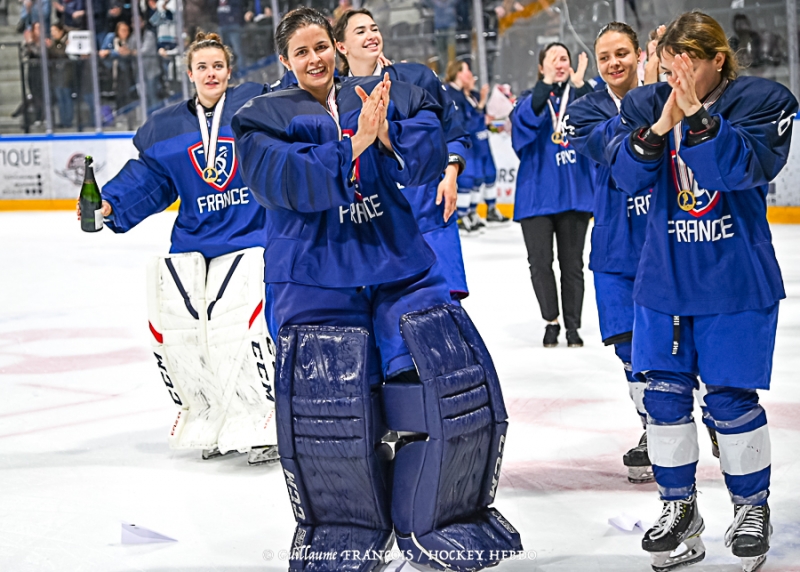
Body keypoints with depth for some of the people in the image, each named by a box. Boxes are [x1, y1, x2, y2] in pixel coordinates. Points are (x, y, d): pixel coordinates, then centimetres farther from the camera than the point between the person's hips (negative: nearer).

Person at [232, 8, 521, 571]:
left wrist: (389, 137, -22)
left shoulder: (391, 96, 9)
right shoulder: (266, 118, 3)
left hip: (400, 268, 2)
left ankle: (437, 522, 13)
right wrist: (353, 145, -22)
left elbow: (429, 158, -4)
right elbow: (287, 183, -14)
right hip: (314, 281, -2)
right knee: (328, 419, -9)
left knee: (456, 391, -7)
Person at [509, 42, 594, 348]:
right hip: (537, 194, 0)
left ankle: (572, 325, 14)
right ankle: (551, 321, 14)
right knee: (540, 261, 0)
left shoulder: (578, 95, 6)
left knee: (572, 262, 5)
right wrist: (547, 84, -28)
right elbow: (524, 119, -17)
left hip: (574, 193, 0)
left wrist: (580, 84, -27)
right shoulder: (530, 98, 7)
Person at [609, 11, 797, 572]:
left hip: (736, 278, -3)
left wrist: (697, 115, -31)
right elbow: (628, 174, -9)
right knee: (664, 393, 3)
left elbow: (747, 169, -22)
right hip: (664, 275, 3)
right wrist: (658, 129, -27)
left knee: (730, 398, 0)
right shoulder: (646, 104, 1)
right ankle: (679, 507, 18)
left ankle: (752, 506, 20)